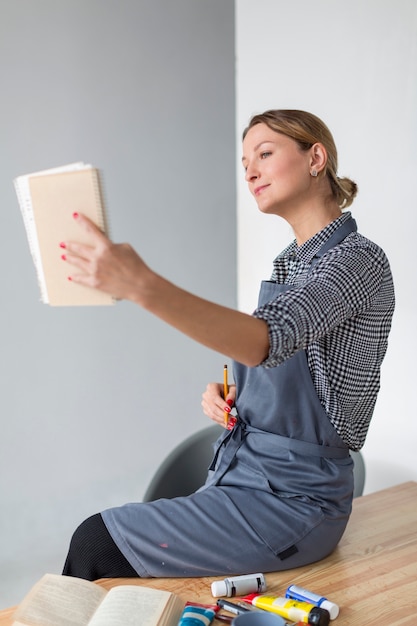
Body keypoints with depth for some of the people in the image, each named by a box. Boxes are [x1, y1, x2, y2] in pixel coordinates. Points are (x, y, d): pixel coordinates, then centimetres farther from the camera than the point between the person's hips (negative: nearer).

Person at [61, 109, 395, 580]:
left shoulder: (358, 259, -14)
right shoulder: (288, 263, 13)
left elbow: (265, 340, -33)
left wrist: (143, 286, -45)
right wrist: (227, 395, 1)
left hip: (293, 497, -7)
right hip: (240, 471, 8)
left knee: (96, 546, -11)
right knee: (96, 535, -3)